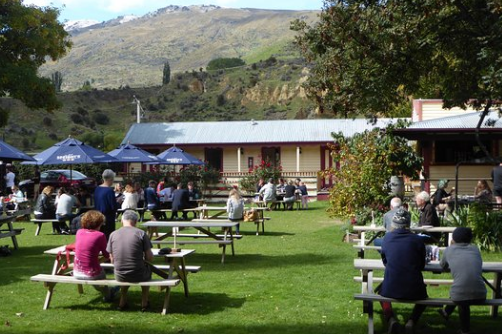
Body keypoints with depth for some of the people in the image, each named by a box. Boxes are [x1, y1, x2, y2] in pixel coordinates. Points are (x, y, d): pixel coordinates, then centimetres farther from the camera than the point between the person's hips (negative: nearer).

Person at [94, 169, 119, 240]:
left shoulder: (97, 189, 5)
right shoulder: (109, 190, -18)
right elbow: (114, 207, -18)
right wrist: (118, 202, 0)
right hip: (108, 218, -8)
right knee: (108, 238, -3)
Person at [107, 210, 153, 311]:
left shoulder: (113, 234, -1)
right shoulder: (141, 233, -8)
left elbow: (112, 260, 4)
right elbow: (150, 258, -6)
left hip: (120, 276, 2)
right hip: (138, 276, -2)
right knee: (147, 269, 32)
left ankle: (123, 301, 36)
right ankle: (144, 302, 33)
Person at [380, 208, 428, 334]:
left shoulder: (387, 238, -2)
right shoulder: (417, 240, -6)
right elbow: (422, 265, 6)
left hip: (390, 289, 0)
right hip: (413, 289, 0)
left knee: (382, 293, 35)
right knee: (423, 296, 35)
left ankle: (391, 319, 7)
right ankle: (412, 321, 6)